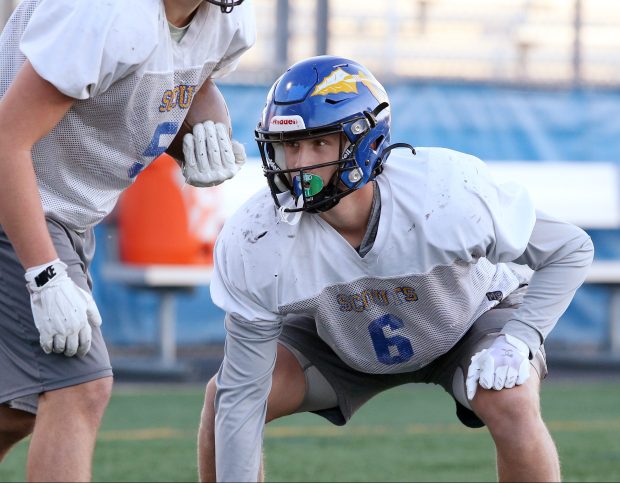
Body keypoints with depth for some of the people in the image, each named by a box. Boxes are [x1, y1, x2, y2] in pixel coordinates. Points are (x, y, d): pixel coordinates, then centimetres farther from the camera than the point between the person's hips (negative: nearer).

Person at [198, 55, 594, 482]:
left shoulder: (449, 195, -36)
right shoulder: (252, 243, -31)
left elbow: (571, 251, -20)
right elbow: (243, 393, -24)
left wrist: (519, 339, -33)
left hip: (470, 318, -2)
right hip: (343, 341, 2)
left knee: (511, 405, -32)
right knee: (224, 399, -16)